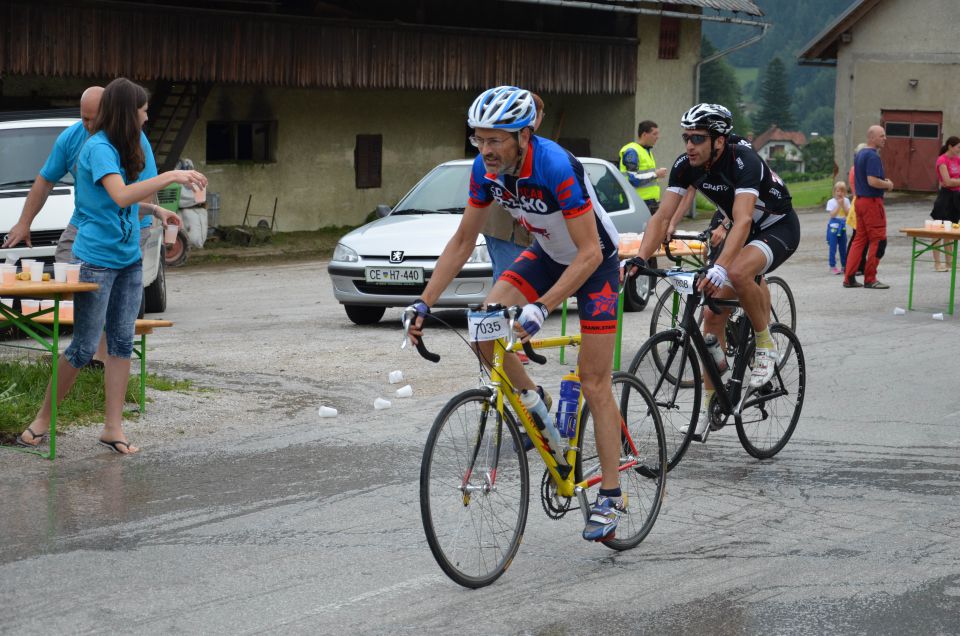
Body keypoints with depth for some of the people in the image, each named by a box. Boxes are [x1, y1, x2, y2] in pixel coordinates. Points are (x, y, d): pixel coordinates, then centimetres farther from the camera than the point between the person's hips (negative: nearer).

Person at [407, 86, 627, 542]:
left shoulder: (556, 167, -35)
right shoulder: (486, 169, -16)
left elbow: (589, 253, -36)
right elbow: (462, 241, -6)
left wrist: (541, 308, -45)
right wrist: (424, 303, -14)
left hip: (596, 260, -6)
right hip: (547, 253, 6)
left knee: (594, 384, -6)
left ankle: (610, 498, 2)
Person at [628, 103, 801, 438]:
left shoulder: (743, 161, -33)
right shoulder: (685, 165, -14)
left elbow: (743, 221, -44)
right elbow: (662, 217, -15)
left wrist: (719, 268, -57)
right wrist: (640, 259, -31)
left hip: (779, 228, -7)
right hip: (736, 228, 7)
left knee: (738, 272, -37)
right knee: (713, 313, -2)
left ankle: (766, 345, -13)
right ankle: (707, 402, 8)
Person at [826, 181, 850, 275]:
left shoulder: (846, 201, 4)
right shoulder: (831, 202, -6)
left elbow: (848, 213, -3)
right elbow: (832, 214, -15)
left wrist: (843, 204, -12)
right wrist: (838, 205, -16)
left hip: (842, 226, 4)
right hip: (833, 226, -4)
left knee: (843, 247, 10)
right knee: (833, 247, -5)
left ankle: (844, 266, 18)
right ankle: (833, 266, -2)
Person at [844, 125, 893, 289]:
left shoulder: (860, 155, 15)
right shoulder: (873, 156, -17)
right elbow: (872, 181, -26)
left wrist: (883, 182, 16)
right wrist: (888, 185, -9)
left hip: (860, 200, 10)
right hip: (872, 202, -10)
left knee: (860, 239, 11)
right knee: (877, 240, -3)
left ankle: (849, 277, 9)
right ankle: (870, 279, 0)